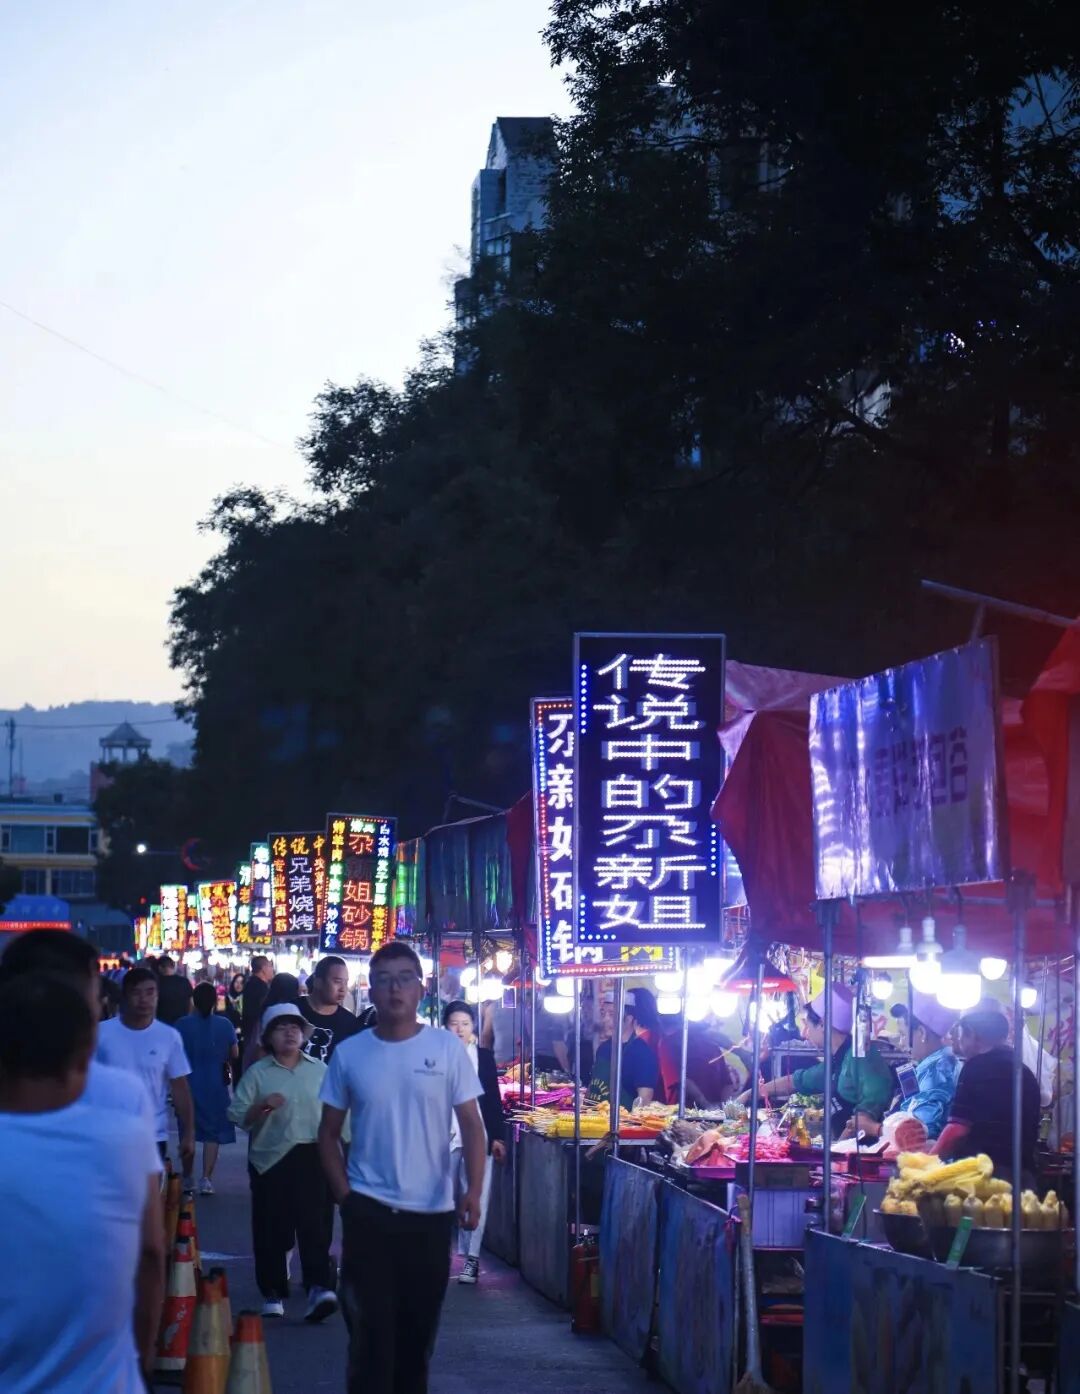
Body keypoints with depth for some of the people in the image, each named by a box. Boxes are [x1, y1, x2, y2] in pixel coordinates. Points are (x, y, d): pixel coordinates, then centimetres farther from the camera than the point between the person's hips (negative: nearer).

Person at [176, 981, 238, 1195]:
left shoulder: (182, 1025, -8)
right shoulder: (224, 1025, -7)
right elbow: (234, 1054, 1)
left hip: (188, 1085, 1)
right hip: (215, 1086, -1)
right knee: (213, 1133, 5)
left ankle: (188, 1178, 19)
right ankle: (206, 1179, -2)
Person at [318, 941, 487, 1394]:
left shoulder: (448, 1048, -2)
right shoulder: (349, 1053, 0)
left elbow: (471, 1125, -3)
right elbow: (329, 1132, 8)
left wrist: (473, 1190, -15)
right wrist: (343, 1192, -3)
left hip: (431, 1210, 0)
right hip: (368, 1210, 0)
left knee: (419, 1324, 12)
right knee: (371, 1327, -3)